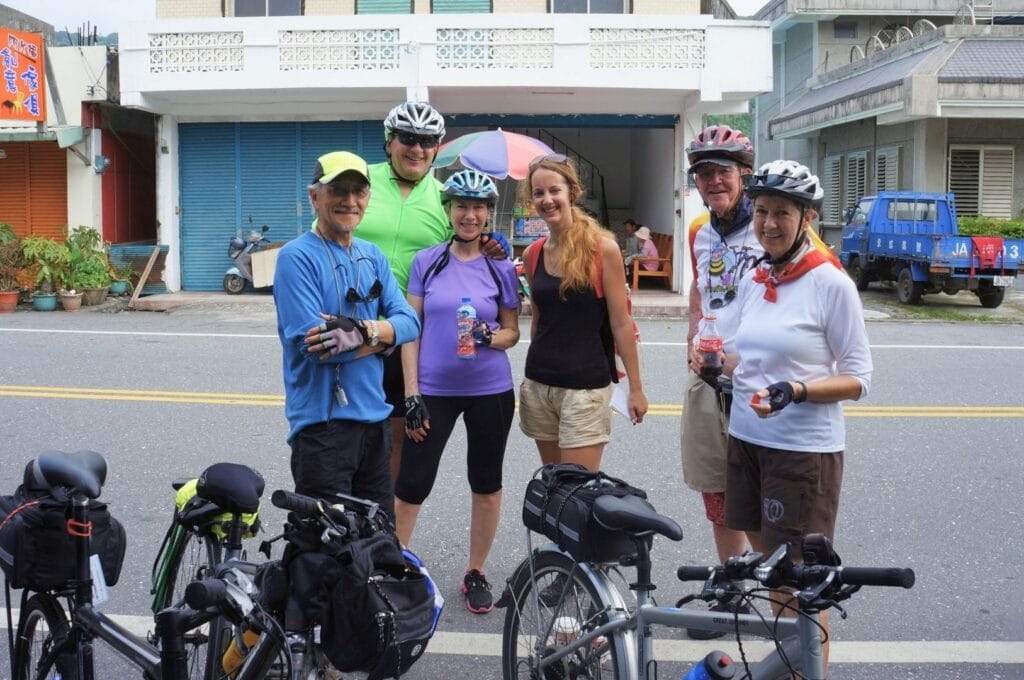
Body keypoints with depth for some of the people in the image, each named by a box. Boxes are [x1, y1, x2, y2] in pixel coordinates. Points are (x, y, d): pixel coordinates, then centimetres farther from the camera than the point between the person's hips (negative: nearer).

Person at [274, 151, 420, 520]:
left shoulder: (372, 255, 10)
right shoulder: (297, 257, -11)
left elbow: (409, 321, 1)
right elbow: (312, 343, -20)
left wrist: (364, 332, -19)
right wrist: (381, 337, -10)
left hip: (373, 417, 7)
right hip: (323, 421, -7)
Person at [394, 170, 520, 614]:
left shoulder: (502, 267, 1)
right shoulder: (426, 262, 1)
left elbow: (512, 331, 6)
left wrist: (489, 336, -18)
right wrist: (411, 393, -5)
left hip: (490, 391, 1)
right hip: (433, 390, -1)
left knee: (486, 484, 10)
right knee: (411, 484, 0)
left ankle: (476, 573, 26)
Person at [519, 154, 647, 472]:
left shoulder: (602, 248, -10)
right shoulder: (533, 254, 5)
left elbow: (621, 323, -8)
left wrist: (636, 388, -7)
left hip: (585, 386, -5)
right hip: (539, 384, 5)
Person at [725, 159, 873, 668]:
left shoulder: (831, 284, -12)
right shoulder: (753, 281, 6)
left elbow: (858, 379, -11)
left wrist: (797, 391, -25)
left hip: (803, 448, -7)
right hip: (746, 437, 7)